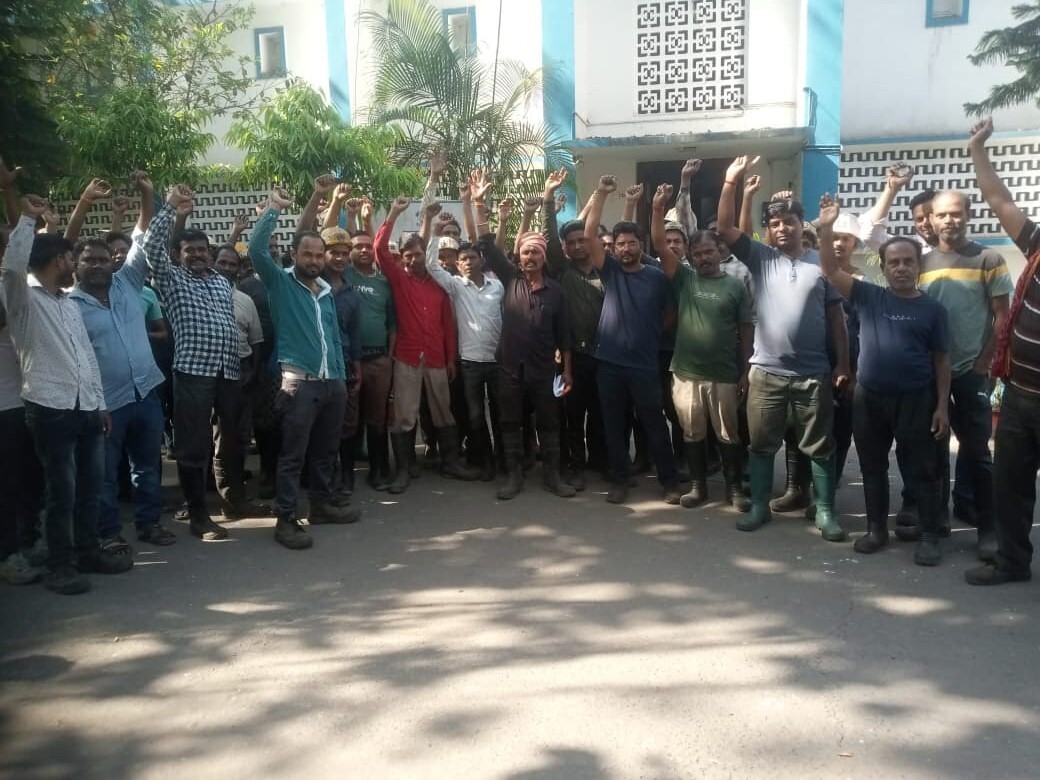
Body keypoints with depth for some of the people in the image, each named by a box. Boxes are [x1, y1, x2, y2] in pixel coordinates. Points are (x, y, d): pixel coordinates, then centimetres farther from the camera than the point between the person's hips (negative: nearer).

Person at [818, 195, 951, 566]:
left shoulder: (933, 309, 1)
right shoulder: (868, 296, 2)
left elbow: (941, 360, 2)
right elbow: (830, 270, -6)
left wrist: (942, 406, -3)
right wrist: (826, 228, -18)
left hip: (916, 399, -1)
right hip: (869, 397, 2)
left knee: (924, 470, 4)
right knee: (872, 468, 12)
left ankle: (929, 536, 17)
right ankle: (877, 529, 26)